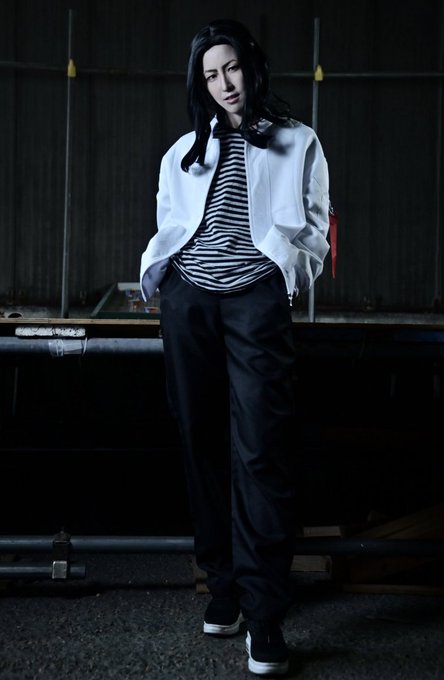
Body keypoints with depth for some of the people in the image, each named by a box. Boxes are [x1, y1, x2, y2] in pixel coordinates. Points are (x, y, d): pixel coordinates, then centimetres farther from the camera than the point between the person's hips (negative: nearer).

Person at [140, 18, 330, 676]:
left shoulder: (298, 143, 13)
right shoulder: (185, 150, 21)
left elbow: (315, 234, 11)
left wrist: (291, 266, -6)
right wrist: (157, 270, 4)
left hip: (257, 300, -4)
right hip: (187, 299, 4)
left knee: (259, 450, -13)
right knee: (203, 443, 4)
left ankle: (264, 613, -11)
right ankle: (223, 583, 15)